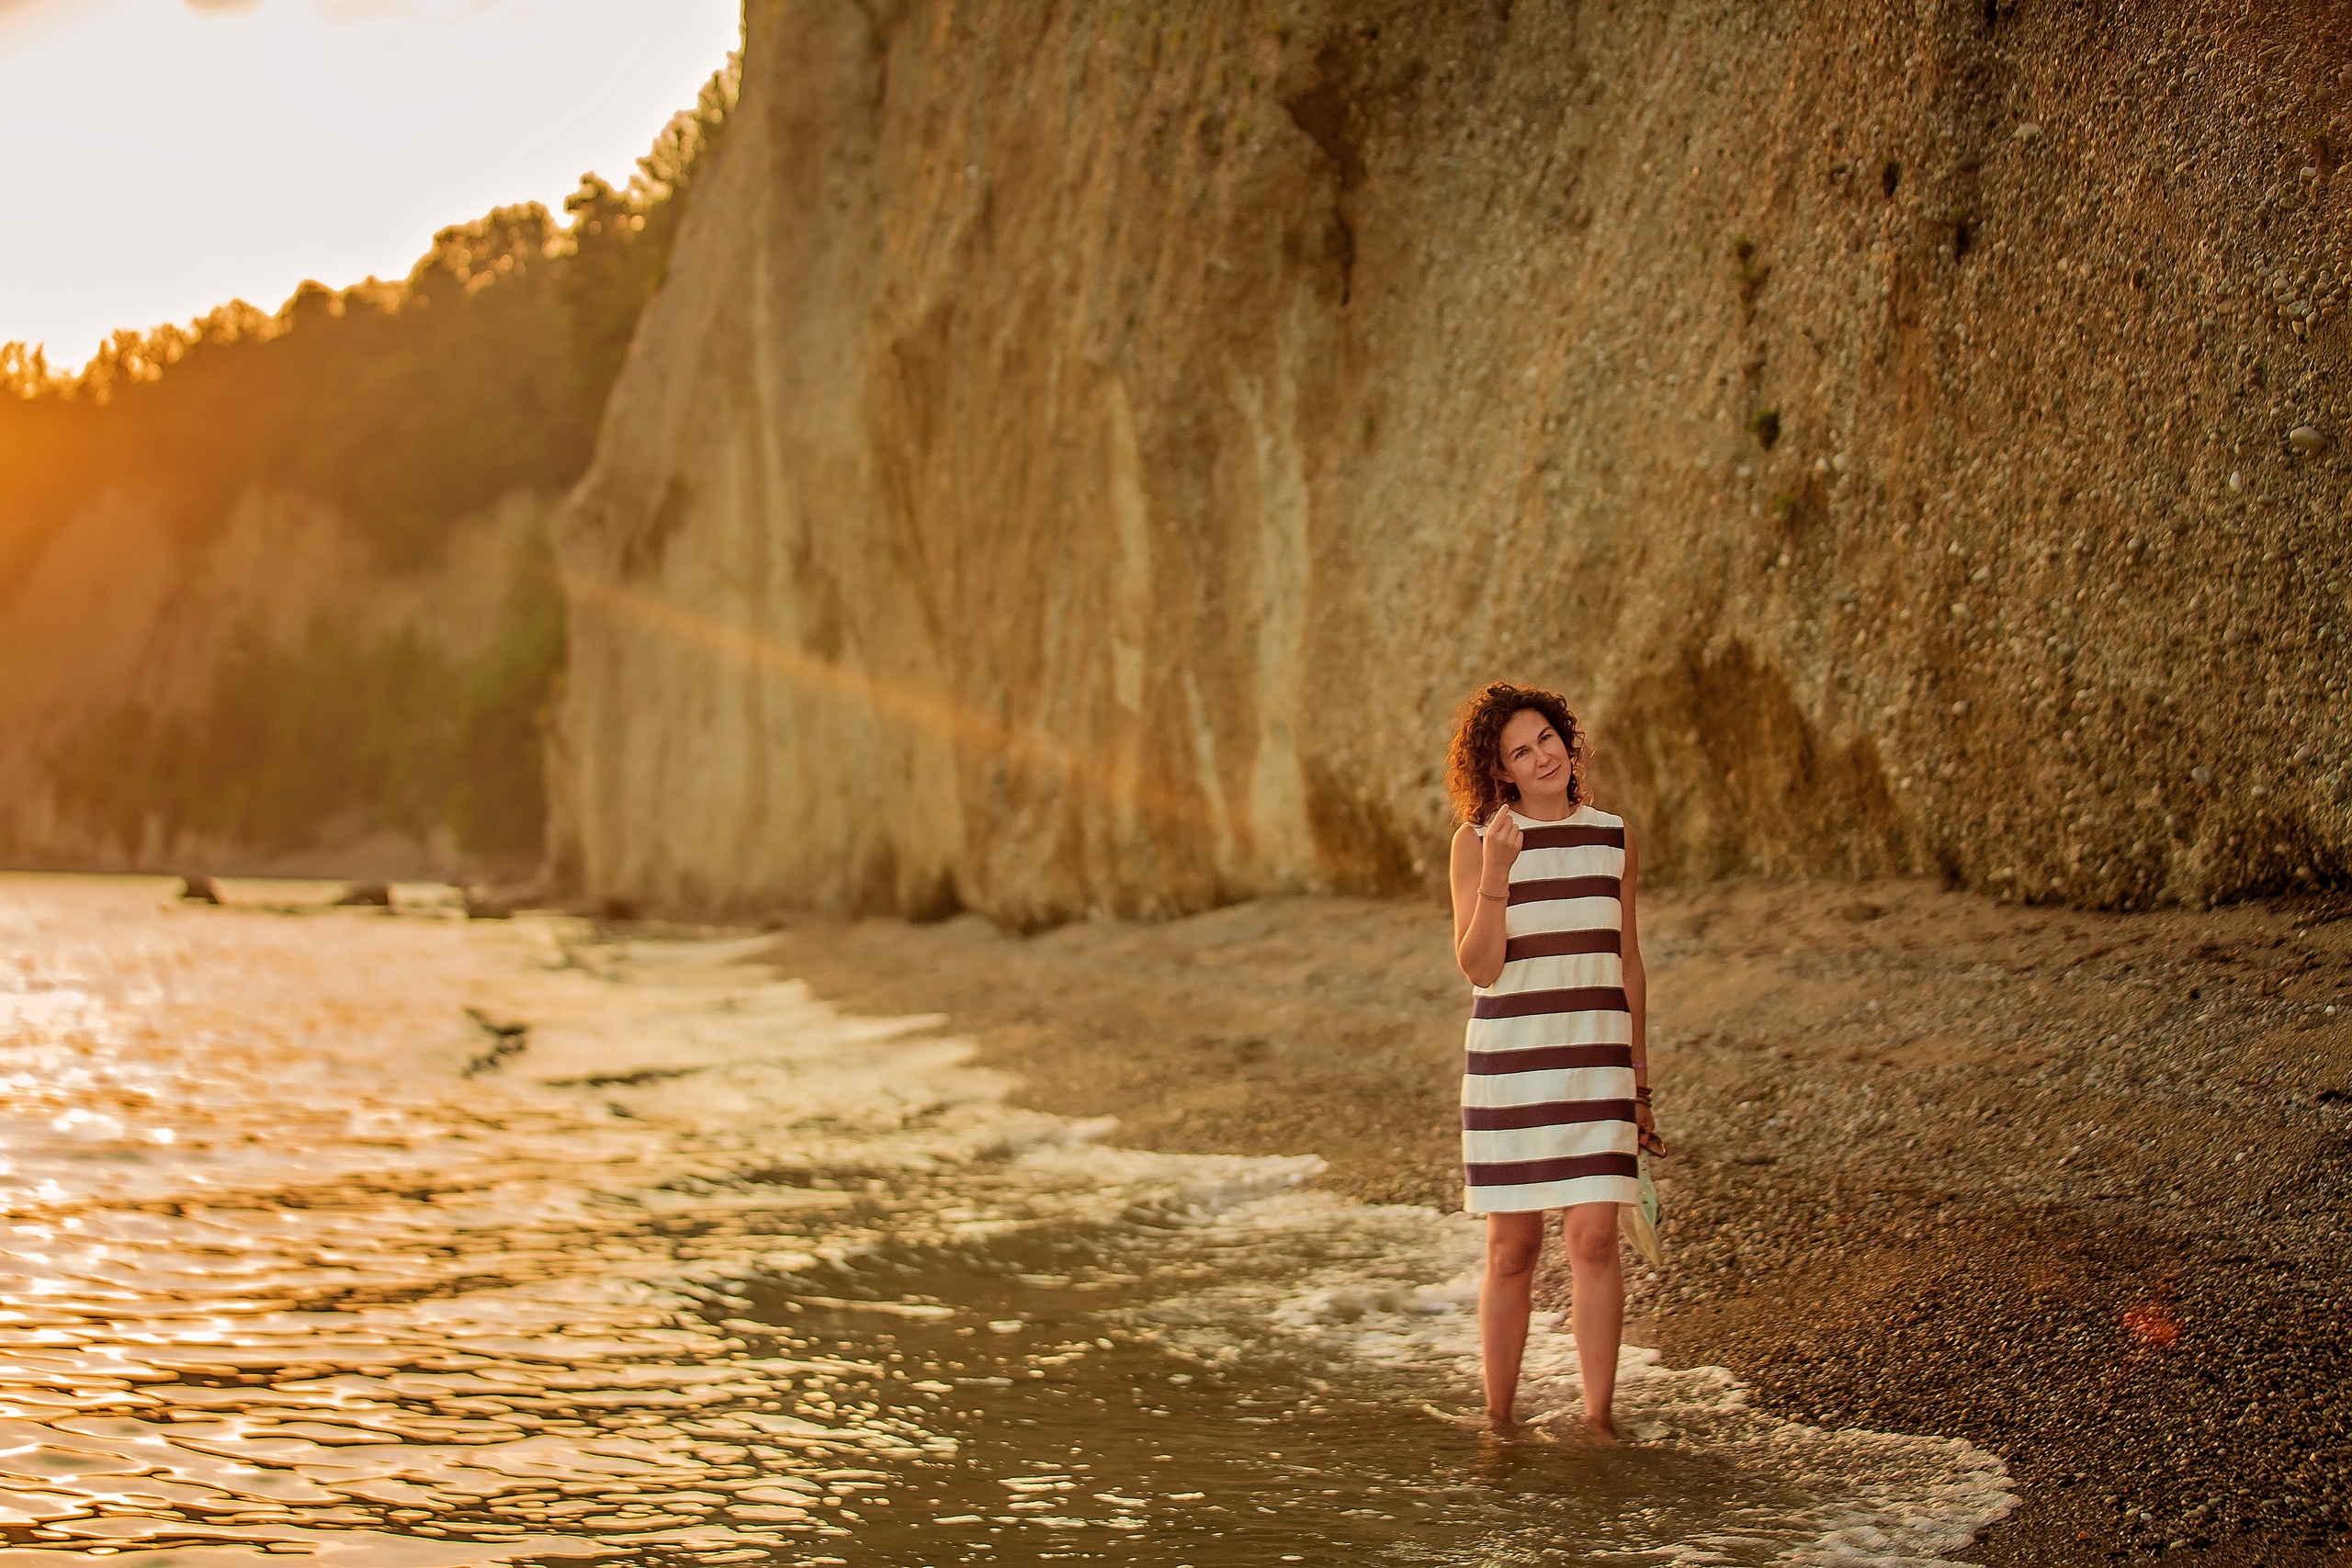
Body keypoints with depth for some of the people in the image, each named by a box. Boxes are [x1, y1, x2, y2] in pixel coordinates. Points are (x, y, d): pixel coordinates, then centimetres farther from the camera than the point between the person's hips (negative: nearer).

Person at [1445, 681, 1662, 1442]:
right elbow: (1478, 967, -10)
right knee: (1512, 1248, 3)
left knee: (1594, 1238, -6)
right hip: (1510, 1058, -2)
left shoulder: (1612, 836, 7)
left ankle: (1598, 1417, 4)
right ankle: (1498, 1420, 15)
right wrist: (1497, 875, -24)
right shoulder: (1478, 841, -3)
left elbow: (1627, 961, 13)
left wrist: (1639, 1081, 13)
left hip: (1596, 1062, 2)